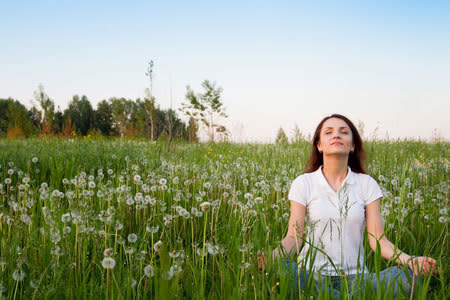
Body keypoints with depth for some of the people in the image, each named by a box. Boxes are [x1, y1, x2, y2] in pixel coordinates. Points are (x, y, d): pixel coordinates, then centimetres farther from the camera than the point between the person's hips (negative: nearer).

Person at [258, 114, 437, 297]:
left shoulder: (367, 184, 6)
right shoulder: (303, 184, 3)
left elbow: (377, 240, 0)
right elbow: (293, 237, -2)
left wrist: (409, 260, -19)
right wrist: (270, 257, -24)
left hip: (354, 276, 1)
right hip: (312, 274, -1)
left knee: (406, 276, -27)